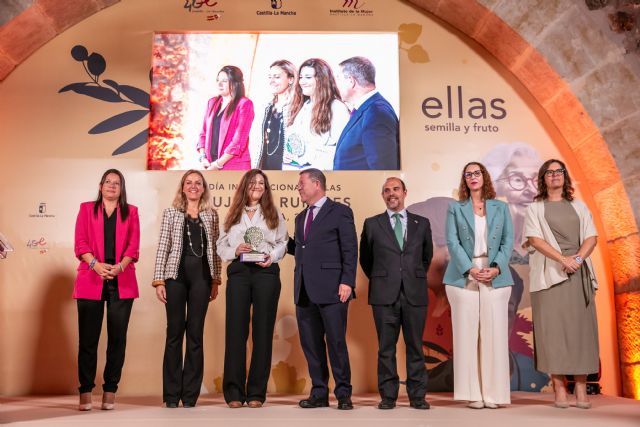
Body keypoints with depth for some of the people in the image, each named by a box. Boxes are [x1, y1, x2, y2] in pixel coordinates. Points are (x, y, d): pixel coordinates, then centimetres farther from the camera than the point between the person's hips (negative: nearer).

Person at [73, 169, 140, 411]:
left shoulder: (131, 212, 15)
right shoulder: (87, 209, 14)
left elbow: (133, 245, 5)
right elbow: (80, 243, 3)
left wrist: (120, 266, -13)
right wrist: (96, 264, -14)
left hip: (122, 282, 1)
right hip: (91, 281, -1)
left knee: (117, 337, 1)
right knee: (88, 338, -1)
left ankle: (110, 391, 9)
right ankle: (85, 392, 6)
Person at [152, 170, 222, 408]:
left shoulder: (211, 215, 11)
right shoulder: (171, 213, 7)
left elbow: (215, 249, 11)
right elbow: (162, 248, 3)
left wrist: (215, 280, 6)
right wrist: (159, 280, -4)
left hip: (202, 276, 1)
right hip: (176, 274, -1)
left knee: (196, 333, 3)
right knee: (175, 332, 2)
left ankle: (190, 394, 11)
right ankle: (172, 395, 10)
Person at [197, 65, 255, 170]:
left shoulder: (244, 104, -4)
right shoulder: (212, 102, 15)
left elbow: (239, 140, -11)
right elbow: (204, 132, 16)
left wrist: (218, 164, -11)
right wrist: (203, 157, 0)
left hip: (235, 167, -5)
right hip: (210, 165, 6)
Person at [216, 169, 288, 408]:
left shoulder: (274, 215, 14)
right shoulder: (233, 215, 16)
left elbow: (283, 242, 9)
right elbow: (221, 245, 11)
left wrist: (272, 257, -9)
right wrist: (235, 250, -8)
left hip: (266, 272, 0)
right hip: (238, 271, 1)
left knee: (263, 330, 0)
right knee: (236, 329, -3)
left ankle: (257, 392, 5)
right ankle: (234, 391, 1)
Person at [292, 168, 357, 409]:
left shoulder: (340, 212, 0)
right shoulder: (301, 218, 21)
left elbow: (350, 250, -6)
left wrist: (347, 282, -14)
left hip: (331, 288, -6)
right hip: (305, 290, 7)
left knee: (336, 342, -3)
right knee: (310, 343, 8)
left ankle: (343, 394, 9)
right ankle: (319, 393, 18)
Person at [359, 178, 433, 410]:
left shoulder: (422, 223, 10)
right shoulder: (372, 224, 6)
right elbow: (365, 259, 16)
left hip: (415, 294, 1)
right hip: (384, 295, -1)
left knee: (415, 346, 5)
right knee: (386, 347, 3)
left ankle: (417, 395, 13)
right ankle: (388, 395, 11)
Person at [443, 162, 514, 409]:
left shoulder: (501, 208, 14)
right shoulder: (455, 208, 10)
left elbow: (508, 241, 7)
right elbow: (452, 242, 0)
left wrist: (497, 268, -10)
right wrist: (469, 269, -12)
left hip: (496, 278, 1)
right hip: (464, 278, -1)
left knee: (494, 333, -1)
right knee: (467, 333, -2)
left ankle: (493, 393, 5)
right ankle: (473, 393, 3)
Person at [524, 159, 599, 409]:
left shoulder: (578, 207, 17)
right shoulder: (535, 208, 9)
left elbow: (591, 237, 7)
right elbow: (535, 239, -5)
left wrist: (578, 258, -12)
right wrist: (563, 259, -17)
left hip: (579, 274, 3)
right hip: (549, 274, -2)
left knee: (581, 328, -2)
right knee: (553, 329, -6)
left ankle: (581, 389, 2)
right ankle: (559, 389, -3)